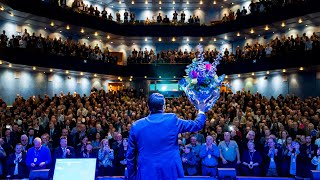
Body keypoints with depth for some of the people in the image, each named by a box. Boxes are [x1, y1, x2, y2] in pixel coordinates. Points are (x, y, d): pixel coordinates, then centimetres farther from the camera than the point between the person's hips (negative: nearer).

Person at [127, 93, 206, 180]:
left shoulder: (136, 125, -2)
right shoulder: (172, 120, -6)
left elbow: (130, 156, 3)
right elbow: (197, 125, 8)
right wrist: (201, 111, 28)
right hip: (170, 171, 0)